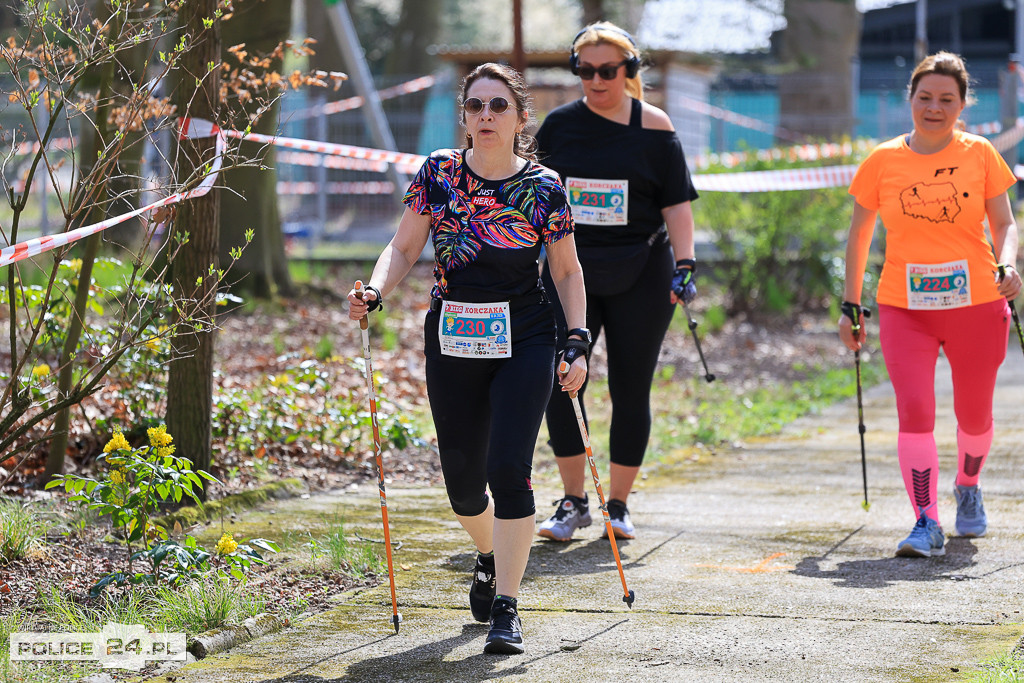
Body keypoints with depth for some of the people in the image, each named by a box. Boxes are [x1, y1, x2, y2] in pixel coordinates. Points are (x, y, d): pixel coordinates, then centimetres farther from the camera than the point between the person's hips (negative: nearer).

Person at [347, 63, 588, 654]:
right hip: (453, 342, 3)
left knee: (509, 470, -15)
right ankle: (490, 558, 42)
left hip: (525, 344, -3)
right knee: (462, 480, 10)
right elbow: (405, 249, 5)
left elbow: (568, 273, 5)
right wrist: (375, 291, -14)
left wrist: (578, 344, -4)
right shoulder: (438, 173, -1)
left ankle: (507, 606, -7)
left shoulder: (543, 187, -5)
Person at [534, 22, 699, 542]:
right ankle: (573, 502, 5)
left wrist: (684, 266, -12)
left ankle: (618, 505, 14)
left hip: (639, 275, -2)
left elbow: (677, 205, -1)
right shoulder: (559, 125, 5)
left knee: (630, 389, 1)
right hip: (570, 271, 2)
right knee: (559, 382, -7)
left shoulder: (653, 127, -1)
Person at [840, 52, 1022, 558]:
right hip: (904, 308, -1)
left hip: (976, 305, 1)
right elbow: (859, 236, 10)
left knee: (974, 414, 12)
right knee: (914, 411, -16)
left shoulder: (979, 154, 2)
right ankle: (926, 524, -14)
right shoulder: (882, 162, 2)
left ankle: (967, 487, 42)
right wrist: (850, 305, 8)